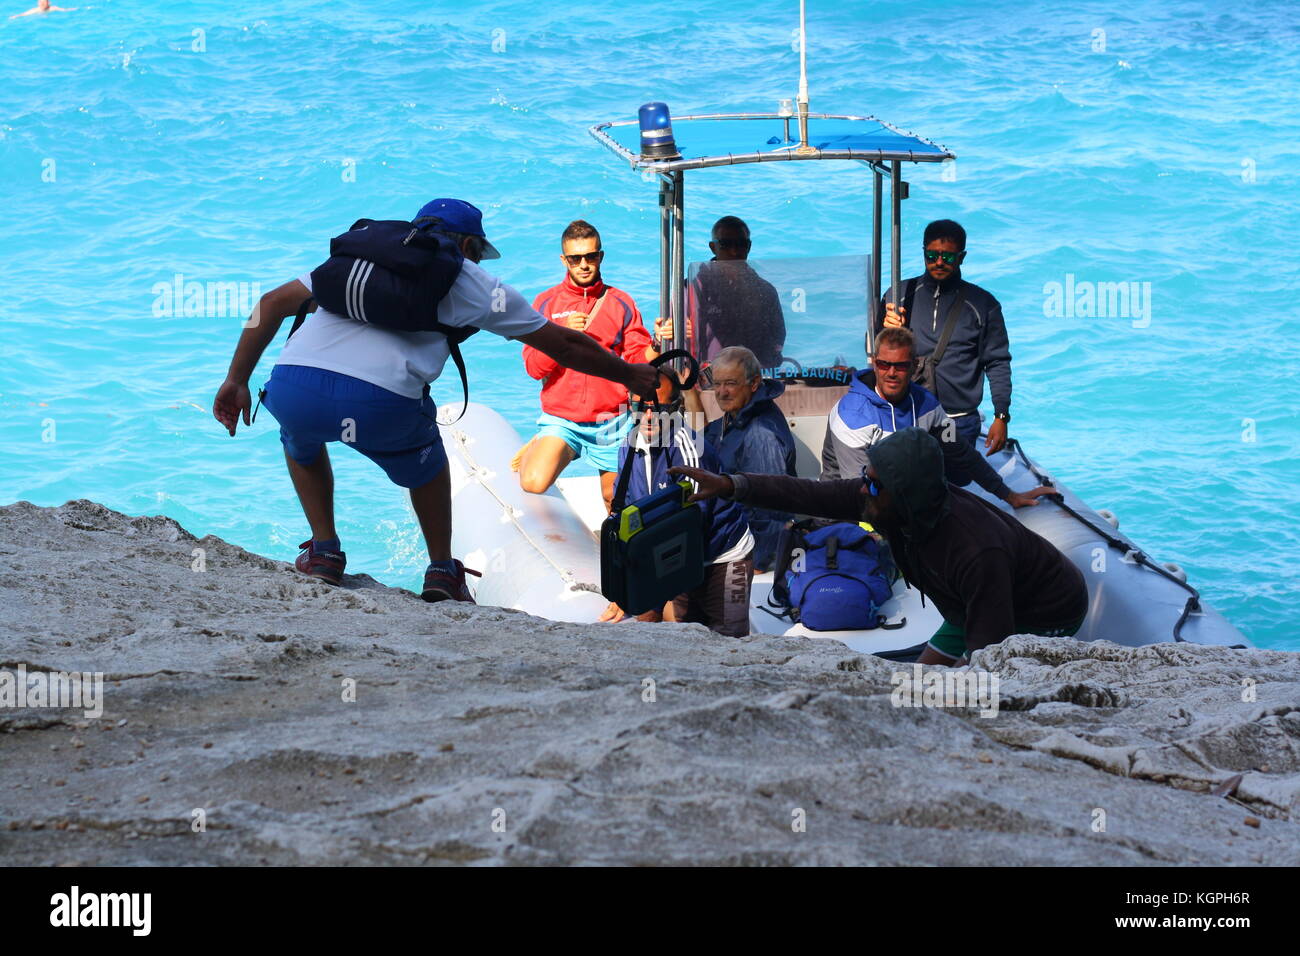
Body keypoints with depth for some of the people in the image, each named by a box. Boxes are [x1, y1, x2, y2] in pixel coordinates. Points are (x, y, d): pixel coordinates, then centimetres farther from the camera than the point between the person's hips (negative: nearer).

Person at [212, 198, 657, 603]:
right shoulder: (470, 282, 23)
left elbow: (273, 302, 26)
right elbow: (565, 345, 31)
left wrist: (237, 380, 28)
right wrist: (629, 376, 45)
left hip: (290, 387, 2)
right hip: (379, 406, -2)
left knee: (300, 437, 38)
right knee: (423, 456, 33)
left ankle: (323, 551, 28)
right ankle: (442, 572, 29)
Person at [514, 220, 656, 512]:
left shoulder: (620, 303, 5)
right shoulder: (546, 303, 2)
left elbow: (638, 360, -2)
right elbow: (534, 367, -5)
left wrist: (657, 346, -24)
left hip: (613, 423, 1)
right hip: (562, 420, -1)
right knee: (533, 483, -23)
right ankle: (536, 449, 12)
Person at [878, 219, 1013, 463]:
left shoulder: (982, 304, 5)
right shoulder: (899, 295, 9)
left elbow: (997, 363, 6)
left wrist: (1001, 416, -2)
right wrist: (888, 331, -10)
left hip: (961, 423, -1)